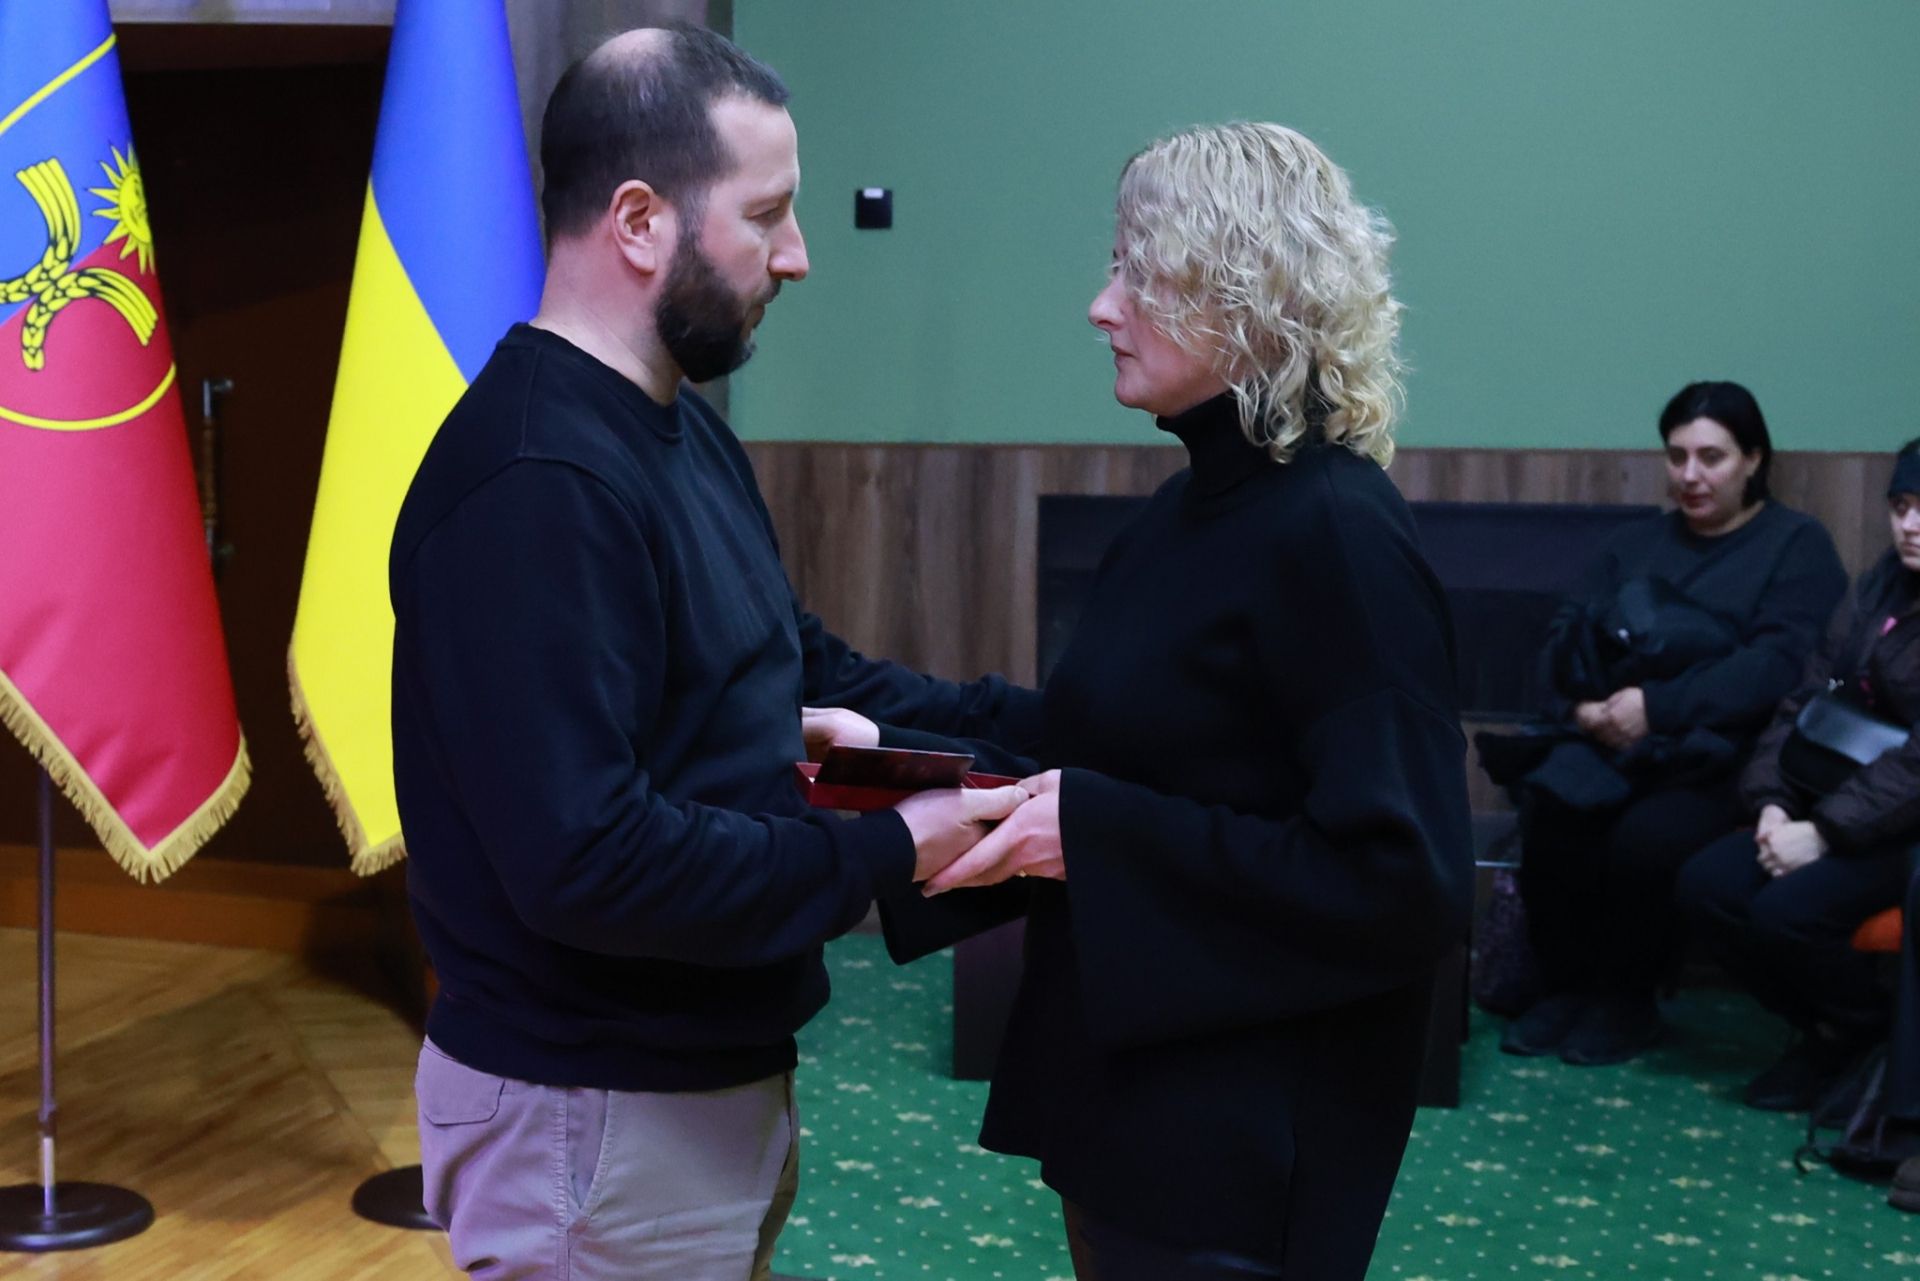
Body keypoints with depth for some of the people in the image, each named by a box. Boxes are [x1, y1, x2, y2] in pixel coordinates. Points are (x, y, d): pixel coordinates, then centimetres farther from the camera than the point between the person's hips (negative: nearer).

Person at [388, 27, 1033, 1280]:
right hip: (596, 1115, -9)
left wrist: (1020, 728, 2)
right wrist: (883, 855, -21)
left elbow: (797, 667, 14)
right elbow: (586, 860, -30)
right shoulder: (535, 485, -25)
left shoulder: (686, 432, 8)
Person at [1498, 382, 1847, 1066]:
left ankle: (1626, 1002, -8)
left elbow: (1782, 662, -11)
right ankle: (1568, 985, -9)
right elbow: (1566, 637, 11)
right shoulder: (1636, 543, 22)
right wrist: (1584, 704, -13)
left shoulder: (1797, 544, 6)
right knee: (1547, 807, -29)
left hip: (1721, 756, -4)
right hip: (1611, 741, 4)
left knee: (1646, 837, -34)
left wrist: (1660, 707, -22)